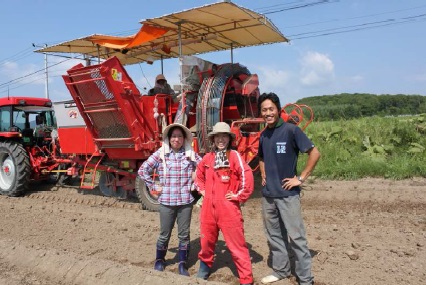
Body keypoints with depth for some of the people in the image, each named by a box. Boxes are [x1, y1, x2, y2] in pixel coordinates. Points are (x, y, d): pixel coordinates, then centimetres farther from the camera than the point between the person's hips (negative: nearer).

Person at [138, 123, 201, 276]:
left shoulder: (191, 154, 1)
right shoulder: (160, 154, -2)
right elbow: (143, 170, 0)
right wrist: (154, 186, -3)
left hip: (186, 201, 1)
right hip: (166, 202, -1)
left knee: (184, 235, 10)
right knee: (164, 235, 12)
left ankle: (183, 264, 26)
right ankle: (159, 261, 35)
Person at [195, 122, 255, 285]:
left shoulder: (234, 156, -10)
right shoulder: (208, 157, 6)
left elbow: (247, 177, -20)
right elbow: (198, 175, 24)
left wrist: (239, 196, -13)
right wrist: (202, 190, 13)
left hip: (228, 208, -5)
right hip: (209, 207, 5)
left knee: (236, 244, 2)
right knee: (207, 239, 20)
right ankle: (205, 265, 45)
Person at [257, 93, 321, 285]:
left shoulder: (291, 130, -11)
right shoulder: (263, 135, 8)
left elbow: (315, 153, -12)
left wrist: (300, 178, -13)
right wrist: (263, 174, 10)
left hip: (288, 194, -6)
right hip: (267, 194, 6)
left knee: (296, 237, 1)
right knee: (274, 236, 15)